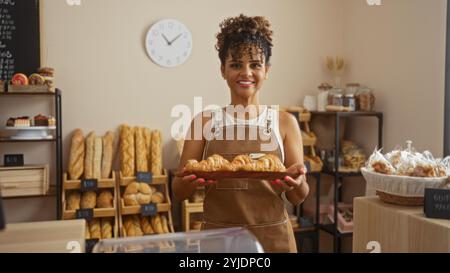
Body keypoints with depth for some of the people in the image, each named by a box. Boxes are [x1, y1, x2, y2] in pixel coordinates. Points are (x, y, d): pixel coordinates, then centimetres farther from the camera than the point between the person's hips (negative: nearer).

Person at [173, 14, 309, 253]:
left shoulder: (285, 122, -3)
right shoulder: (205, 121, -4)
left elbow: (298, 199, -1)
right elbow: (179, 193, -1)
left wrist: (297, 182, -23)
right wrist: (190, 181, -23)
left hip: (272, 235, 0)